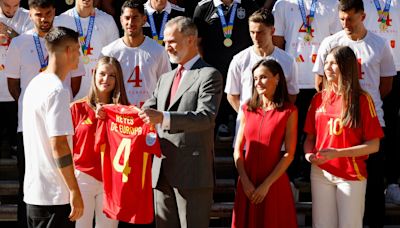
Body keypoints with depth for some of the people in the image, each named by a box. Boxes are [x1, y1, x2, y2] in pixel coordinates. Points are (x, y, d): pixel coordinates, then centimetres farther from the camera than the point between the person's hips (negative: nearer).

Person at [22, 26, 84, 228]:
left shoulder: (35, 84, 12)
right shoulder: (57, 91, -16)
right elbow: (59, 145, -21)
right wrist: (74, 190, -18)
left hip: (33, 192, 9)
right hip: (55, 196, -9)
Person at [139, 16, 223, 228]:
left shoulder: (209, 75, -4)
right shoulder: (165, 78, 22)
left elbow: (206, 117, -18)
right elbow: (147, 111, 17)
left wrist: (163, 118, -30)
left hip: (193, 172, -7)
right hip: (162, 171, 7)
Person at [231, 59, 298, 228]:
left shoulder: (289, 111, -2)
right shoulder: (247, 109, 8)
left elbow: (289, 154, -6)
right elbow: (238, 149, 5)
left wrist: (267, 184, -11)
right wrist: (245, 181, -7)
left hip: (275, 183, -3)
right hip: (247, 184, 3)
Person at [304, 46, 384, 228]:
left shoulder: (362, 100, -4)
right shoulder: (319, 99, 8)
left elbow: (374, 145, -8)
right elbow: (310, 136, 15)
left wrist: (336, 153, -17)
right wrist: (309, 154, -7)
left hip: (351, 175, -3)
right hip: (320, 172, 3)